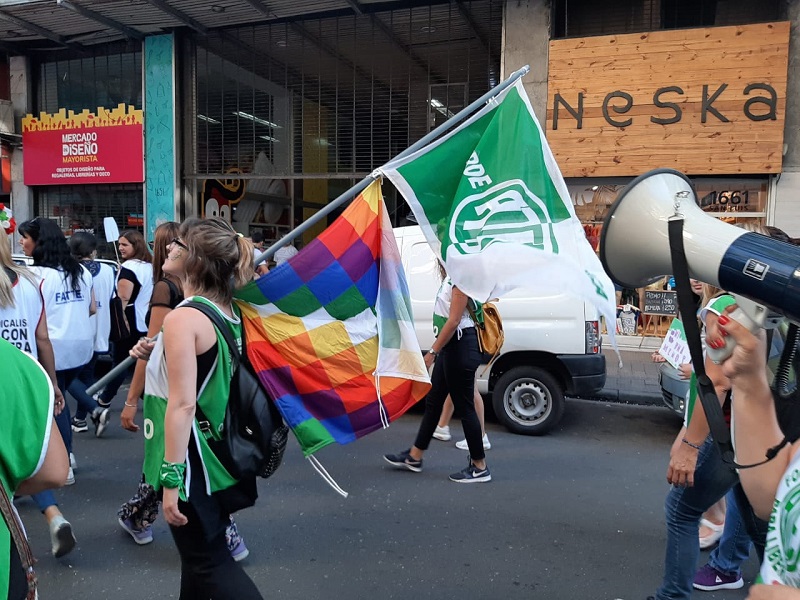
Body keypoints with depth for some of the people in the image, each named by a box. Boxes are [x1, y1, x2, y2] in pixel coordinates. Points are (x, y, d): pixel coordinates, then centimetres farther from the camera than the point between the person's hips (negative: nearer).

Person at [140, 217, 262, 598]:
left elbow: (182, 404, -24)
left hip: (192, 458, -9)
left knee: (209, 563, 5)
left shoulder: (182, 319, -21)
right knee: (199, 554, 24)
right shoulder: (229, 312, 4)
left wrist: (171, 478, -21)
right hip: (218, 452, 9)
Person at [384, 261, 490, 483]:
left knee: (464, 406, -1)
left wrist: (432, 352, -19)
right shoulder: (451, 277, 12)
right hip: (450, 347, 10)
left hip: (461, 347, -10)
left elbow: (454, 320, -21)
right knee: (433, 401, 16)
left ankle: (479, 467, 12)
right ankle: (414, 457, 28)